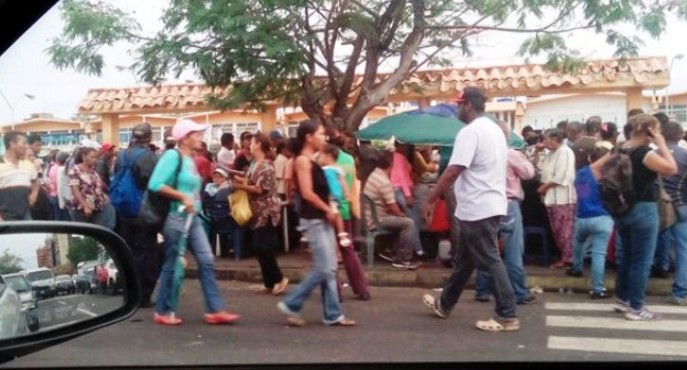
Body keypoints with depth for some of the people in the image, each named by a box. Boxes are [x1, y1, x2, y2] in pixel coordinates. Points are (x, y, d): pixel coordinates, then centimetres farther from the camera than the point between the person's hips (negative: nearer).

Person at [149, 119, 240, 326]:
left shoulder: (191, 159, 14)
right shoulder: (173, 155, -12)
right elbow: (155, 184, -20)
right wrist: (182, 197, -21)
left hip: (193, 218, 8)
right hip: (176, 217, -8)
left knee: (207, 262, 4)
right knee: (172, 265, 2)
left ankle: (215, 310, 7)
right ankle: (163, 312, 17)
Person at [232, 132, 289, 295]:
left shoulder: (266, 166, -15)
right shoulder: (255, 164, 13)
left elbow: (260, 189, -19)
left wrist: (240, 186, -18)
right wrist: (239, 179, 0)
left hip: (267, 212, -9)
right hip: (258, 212, 9)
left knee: (262, 247, -10)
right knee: (259, 248, 9)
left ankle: (279, 279, 5)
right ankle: (270, 283, 16)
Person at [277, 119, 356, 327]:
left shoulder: (313, 160, 15)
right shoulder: (302, 160, -12)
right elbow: (307, 193, -20)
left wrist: (329, 212, 3)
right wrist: (328, 210, -11)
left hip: (322, 219, 9)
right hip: (313, 219, -9)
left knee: (330, 269, 9)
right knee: (323, 269, -7)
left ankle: (333, 315, 15)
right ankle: (291, 304, 5)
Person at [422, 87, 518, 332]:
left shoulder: (470, 131, -16)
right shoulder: (495, 129, 15)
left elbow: (452, 172, -22)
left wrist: (431, 200, -14)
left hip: (478, 209, -10)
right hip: (491, 204, 10)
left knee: (489, 261, -3)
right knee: (463, 259, 18)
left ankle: (507, 316, 3)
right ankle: (444, 305, 31)